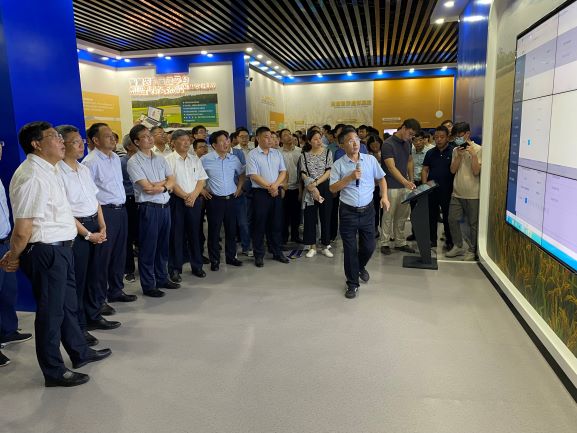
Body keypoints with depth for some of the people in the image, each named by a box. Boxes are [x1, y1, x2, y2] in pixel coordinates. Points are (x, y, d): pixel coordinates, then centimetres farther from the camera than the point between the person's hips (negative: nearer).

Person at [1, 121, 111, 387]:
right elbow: (23, 229, -22)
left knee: (68, 304, 22)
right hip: (45, 252, -9)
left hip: (60, 248, 9)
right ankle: (54, 372, 23)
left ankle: (79, 352, 41)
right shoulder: (32, 177, -21)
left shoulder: (49, 170, 10)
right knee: (51, 311, 5)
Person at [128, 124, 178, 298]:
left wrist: (162, 187, -13)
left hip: (165, 206, 6)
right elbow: (147, 187, -16)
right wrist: (165, 180, -3)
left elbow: (172, 182, 7)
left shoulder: (160, 159, 12)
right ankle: (148, 285, 14)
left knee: (163, 245, 16)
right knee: (148, 248, 3)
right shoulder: (134, 162, -8)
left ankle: (162, 278, 30)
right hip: (149, 208, -6)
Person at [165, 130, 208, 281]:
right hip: (176, 201, -4)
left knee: (194, 233, 11)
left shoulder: (195, 160, 11)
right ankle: (175, 268, 11)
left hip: (194, 200, 4)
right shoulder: (169, 160, -4)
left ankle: (197, 266, 22)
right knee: (176, 235, 2)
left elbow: (201, 180, 6)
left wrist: (193, 195, -8)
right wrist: (185, 196, -14)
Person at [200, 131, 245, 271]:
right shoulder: (205, 159, -7)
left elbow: (241, 173, 20)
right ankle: (214, 260, 15)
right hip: (214, 200, -4)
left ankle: (231, 257, 27)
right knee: (214, 231, 3)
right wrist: (201, 189, -3)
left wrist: (239, 187, 12)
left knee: (231, 230, 12)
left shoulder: (234, 158, 5)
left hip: (231, 199, 4)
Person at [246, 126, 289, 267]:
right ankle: (259, 255, 12)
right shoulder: (252, 155, -5)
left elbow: (283, 172, 5)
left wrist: (275, 185, -11)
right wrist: (269, 187, -13)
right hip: (260, 193, -4)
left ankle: (277, 252, 23)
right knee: (259, 224, 2)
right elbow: (253, 176, -13)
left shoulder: (277, 153, 10)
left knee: (276, 223, 11)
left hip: (276, 192, 5)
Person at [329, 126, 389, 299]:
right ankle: (352, 283, 18)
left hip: (367, 210, 2)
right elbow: (332, 188, -8)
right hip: (348, 211, -2)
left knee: (369, 246, 11)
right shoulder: (338, 165, -5)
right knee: (350, 249, 3)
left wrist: (384, 197, -1)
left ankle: (360, 267, 44)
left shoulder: (371, 160, 1)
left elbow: (381, 178, 12)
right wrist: (350, 177, -18)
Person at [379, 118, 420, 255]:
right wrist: (405, 181, -35)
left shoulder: (407, 144, 8)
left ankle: (400, 242, 22)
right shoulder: (388, 144, -16)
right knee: (388, 216, 2)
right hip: (391, 186, -7)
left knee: (402, 216, 12)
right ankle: (384, 243, 13)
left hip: (404, 186, 7)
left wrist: (411, 180, 10)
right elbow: (391, 167, -24)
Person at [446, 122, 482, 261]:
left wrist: (473, 154, -20)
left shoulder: (478, 149, -7)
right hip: (457, 193, 5)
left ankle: (472, 250, 18)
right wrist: (459, 156, -10)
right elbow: (453, 170, 2)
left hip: (473, 194, -5)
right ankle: (458, 246, 22)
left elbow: (476, 172, -13)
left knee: (473, 223, 5)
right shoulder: (456, 150, 8)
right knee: (452, 219, 6)